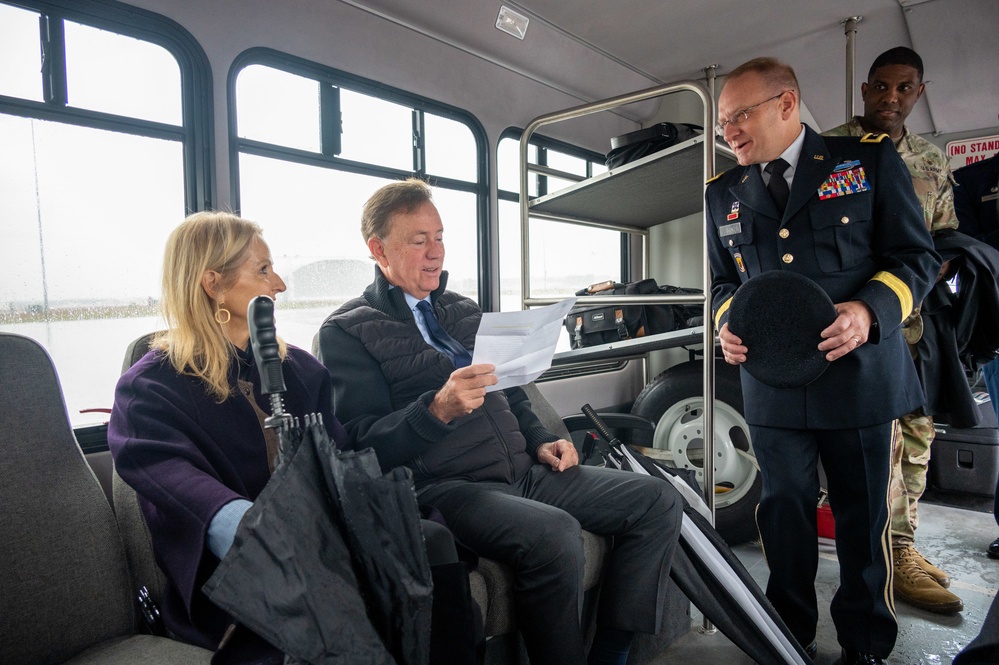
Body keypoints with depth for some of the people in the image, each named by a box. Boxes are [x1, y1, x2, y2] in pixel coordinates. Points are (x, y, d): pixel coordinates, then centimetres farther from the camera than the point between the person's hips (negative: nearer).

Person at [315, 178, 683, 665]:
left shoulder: (464, 310, 20)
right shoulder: (347, 331, -1)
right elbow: (362, 440, -11)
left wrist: (540, 442, 9)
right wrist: (439, 410, -26)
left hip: (523, 471, 7)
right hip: (443, 487, -7)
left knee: (658, 501, -4)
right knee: (554, 533, -34)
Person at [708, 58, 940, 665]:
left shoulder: (870, 159, 1)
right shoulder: (723, 193, 10)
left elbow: (918, 256, 0)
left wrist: (870, 310, -19)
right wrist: (728, 323, -3)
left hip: (859, 374, -2)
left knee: (864, 515, 11)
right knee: (785, 511, 12)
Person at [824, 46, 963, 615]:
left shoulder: (933, 161, 18)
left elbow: (944, 237, 21)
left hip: (913, 312, 6)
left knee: (918, 427, 10)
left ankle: (903, 542, 23)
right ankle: (896, 553, 1)